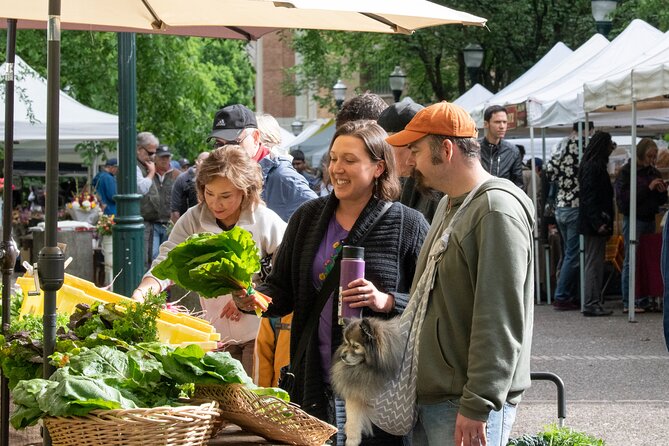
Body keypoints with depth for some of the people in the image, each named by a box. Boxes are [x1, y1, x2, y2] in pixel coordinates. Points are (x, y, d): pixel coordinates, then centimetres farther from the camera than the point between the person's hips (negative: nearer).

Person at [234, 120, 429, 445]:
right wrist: (253, 299, -8)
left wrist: (387, 302, -20)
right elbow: (282, 290, 12)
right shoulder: (307, 218, 9)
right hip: (316, 381, 4)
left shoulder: (408, 225, -3)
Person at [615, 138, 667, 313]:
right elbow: (623, 197, -17)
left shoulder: (654, 172, 13)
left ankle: (643, 300, 10)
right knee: (631, 261, -6)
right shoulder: (627, 171, -6)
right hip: (633, 219, -6)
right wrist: (647, 188, -18)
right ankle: (628, 303, -5)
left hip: (650, 219, 7)